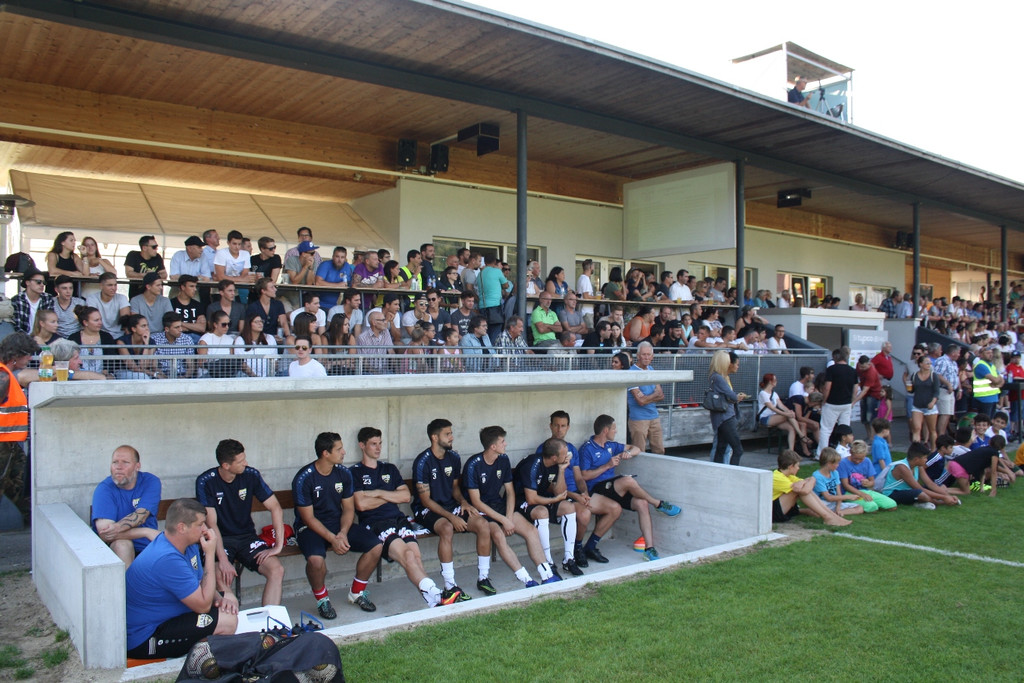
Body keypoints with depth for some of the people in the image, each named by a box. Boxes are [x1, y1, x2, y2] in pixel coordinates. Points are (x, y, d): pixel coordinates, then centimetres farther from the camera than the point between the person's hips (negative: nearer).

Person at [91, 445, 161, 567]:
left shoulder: (151, 482, -2)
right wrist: (146, 532, -27)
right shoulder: (104, 489, -8)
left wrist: (118, 528, -34)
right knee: (122, 544, -32)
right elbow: (104, 533, -19)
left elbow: (141, 515, -14)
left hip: (148, 546, 2)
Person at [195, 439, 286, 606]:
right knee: (222, 577, -33)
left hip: (247, 536, 3)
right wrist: (222, 559, -27)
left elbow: (275, 508, -3)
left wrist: (278, 546, -12)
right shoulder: (205, 481, -11)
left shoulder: (251, 475, -4)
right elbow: (211, 523, -16)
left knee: (277, 570, -23)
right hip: (221, 539, -3)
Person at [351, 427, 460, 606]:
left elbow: (406, 496, 14)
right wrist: (391, 497, 7)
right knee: (407, 554, -30)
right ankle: (434, 595, -44)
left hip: (398, 518, 4)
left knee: (415, 555, -25)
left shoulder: (390, 469, 27)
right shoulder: (354, 472, 11)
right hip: (374, 522, -4)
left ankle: (434, 598, -44)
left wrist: (379, 493, 2)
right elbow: (361, 504, -5)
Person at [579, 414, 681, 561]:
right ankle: (659, 505, -9)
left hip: (614, 487, 7)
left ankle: (649, 549, -20)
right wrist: (607, 466, -15)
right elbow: (584, 476, -12)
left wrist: (628, 452, 1)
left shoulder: (610, 445, 19)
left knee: (641, 503, -20)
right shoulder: (587, 449, -4)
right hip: (597, 489, -7)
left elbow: (636, 449, 25)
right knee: (628, 481, -33)